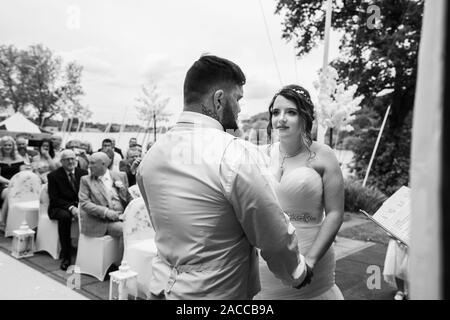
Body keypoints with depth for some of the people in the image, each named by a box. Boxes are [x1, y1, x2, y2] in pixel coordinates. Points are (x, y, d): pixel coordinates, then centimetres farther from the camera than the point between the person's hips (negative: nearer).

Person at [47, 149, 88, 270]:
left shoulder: (83, 173, 8)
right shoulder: (54, 176, -1)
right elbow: (54, 198, -8)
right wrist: (70, 207, -23)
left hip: (80, 206, 2)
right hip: (60, 207, -2)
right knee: (64, 216, -37)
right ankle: (65, 256, -27)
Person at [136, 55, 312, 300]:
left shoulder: (151, 155, -3)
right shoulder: (234, 156, -24)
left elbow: (166, 229, 8)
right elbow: (276, 239, -16)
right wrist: (298, 274, 3)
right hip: (217, 292, -6)